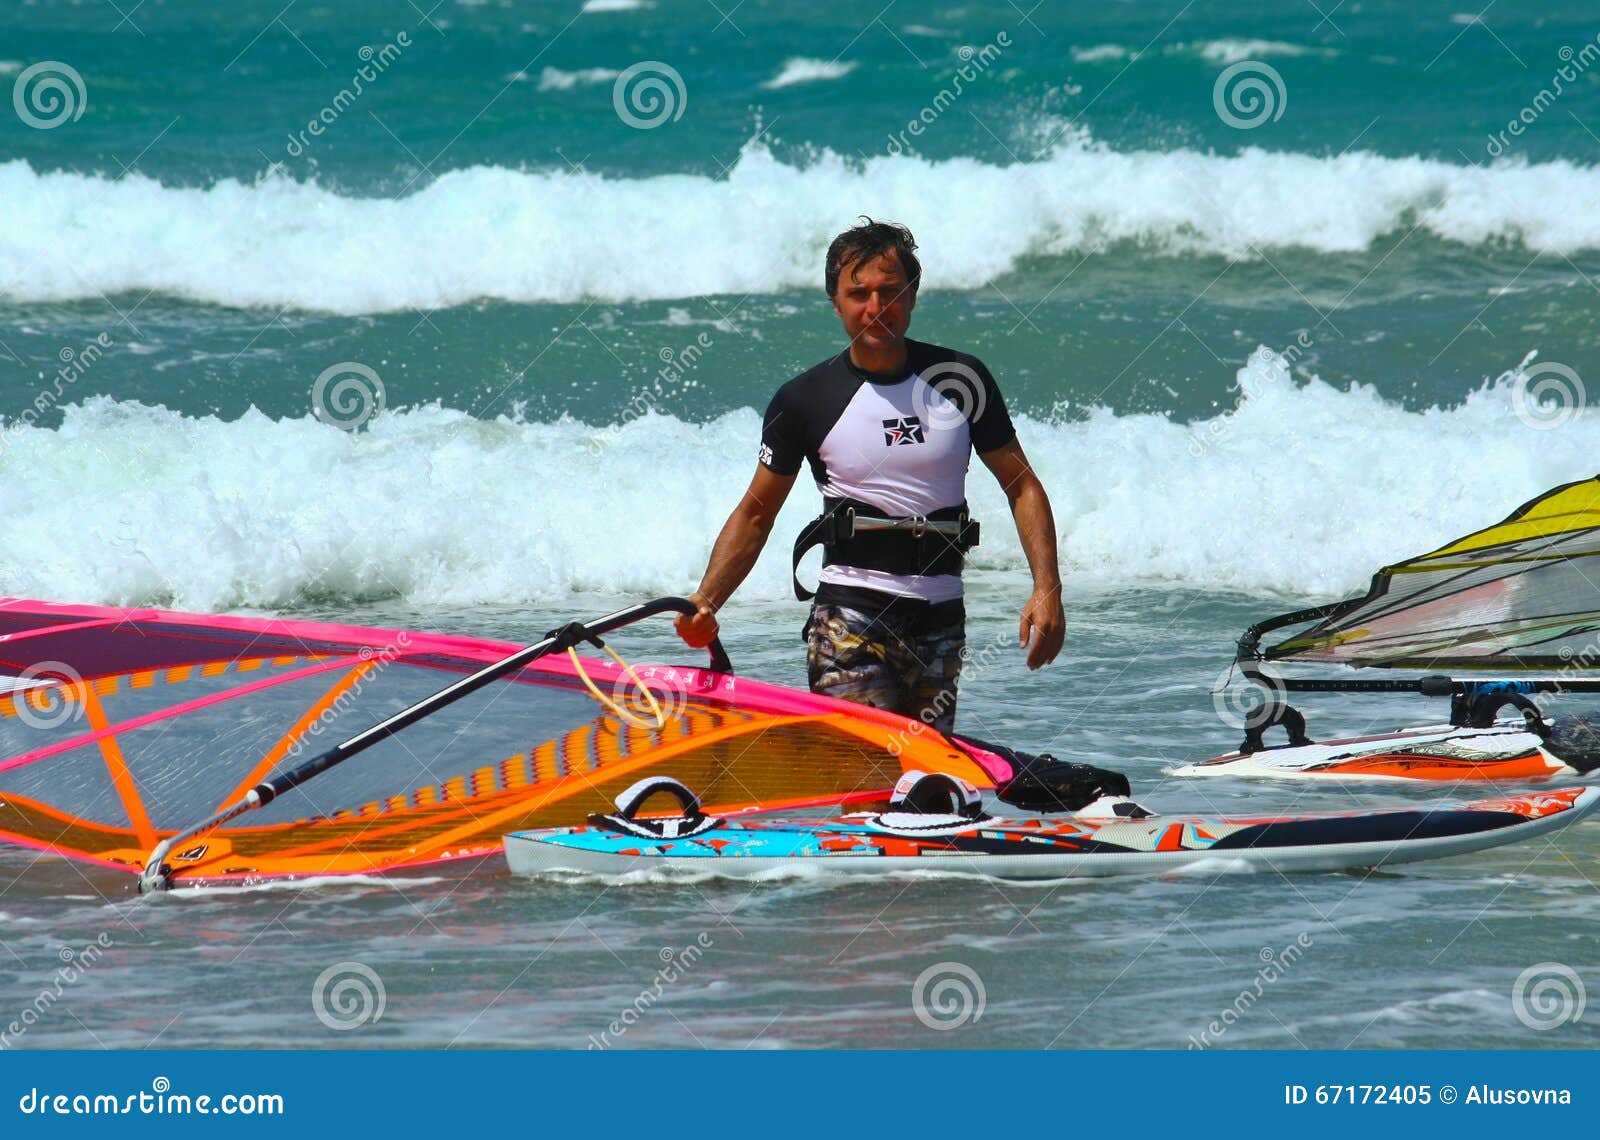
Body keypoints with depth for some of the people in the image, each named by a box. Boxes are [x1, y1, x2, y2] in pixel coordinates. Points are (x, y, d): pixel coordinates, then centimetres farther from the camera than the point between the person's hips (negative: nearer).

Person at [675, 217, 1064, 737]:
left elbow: (1022, 485, 10)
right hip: (851, 613, -2)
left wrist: (1047, 587, -3)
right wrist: (705, 602, -8)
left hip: (940, 620, 3)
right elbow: (755, 513, 7)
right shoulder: (804, 400, 1)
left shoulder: (960, 378, 5)